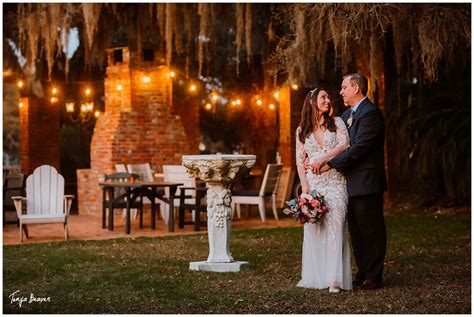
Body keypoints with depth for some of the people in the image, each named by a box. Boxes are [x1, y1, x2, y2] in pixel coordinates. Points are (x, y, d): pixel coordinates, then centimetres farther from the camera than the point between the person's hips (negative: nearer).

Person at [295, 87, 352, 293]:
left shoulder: (336, 122, 9)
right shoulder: (302, 130, 13)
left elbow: (345, 144, -6)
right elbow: (300, 160, 9)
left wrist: (323, 158, -12)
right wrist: (304, 186, -2)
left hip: (335, 181, -2)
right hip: (313, 182, 2)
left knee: (335, 223, -15)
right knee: (313, 226, 0)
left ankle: (334, 279, -21)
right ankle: (315, 274, 8)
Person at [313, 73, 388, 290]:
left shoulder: (370, 114, -14)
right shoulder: (347, 115, 17)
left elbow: (358, 148, -21)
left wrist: (330, 164, -17)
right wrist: (322, 160, -4)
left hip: (366, 183, -9)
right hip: (351, 183, 9)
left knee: (371, 230, -1)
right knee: (356, 231, 13)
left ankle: (373, 277, 5)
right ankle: (362, 273, 21)